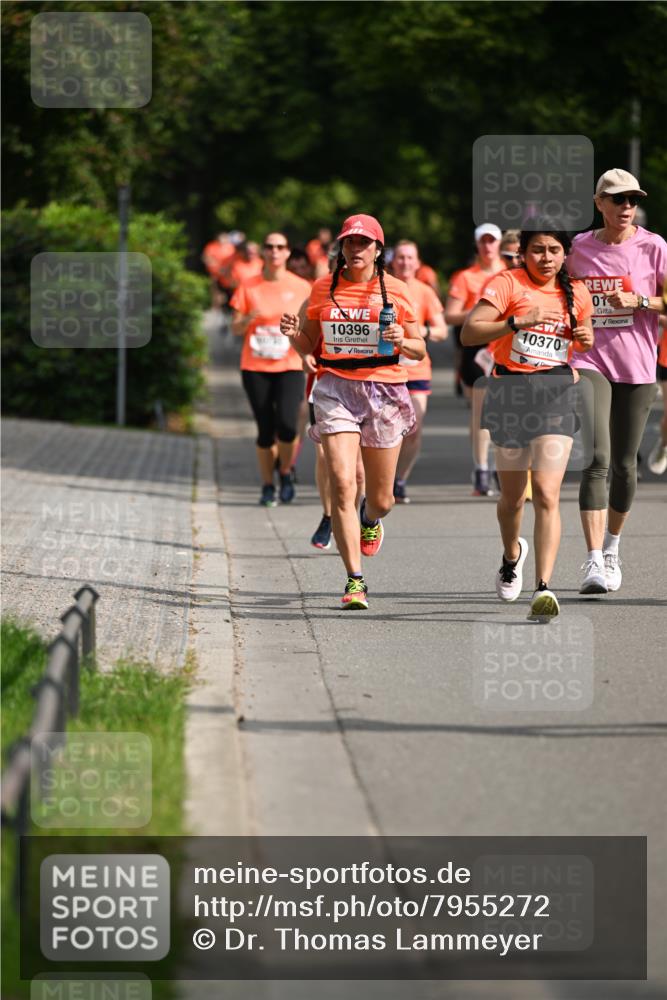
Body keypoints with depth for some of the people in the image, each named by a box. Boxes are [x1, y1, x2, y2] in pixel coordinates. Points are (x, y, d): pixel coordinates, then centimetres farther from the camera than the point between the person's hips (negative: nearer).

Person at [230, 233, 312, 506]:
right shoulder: (249, 288, 4)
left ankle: (286, 472, 9)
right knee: (265, 430, -1)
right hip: (255, 368, 1)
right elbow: (235, 329, 4)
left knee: (286, 425, -18)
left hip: (290, 367, -1)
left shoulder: (301, 288, 4)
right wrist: (248, 319, -17)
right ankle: (267, 487, 15)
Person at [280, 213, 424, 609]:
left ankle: (370, 518, 48)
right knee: (343, 484, -16)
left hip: (384, 391, 0)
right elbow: (310, 346, 14)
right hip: (336, 389, 0)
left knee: (381, 498, 8)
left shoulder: (395, 291, 2)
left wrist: (402, 341, -15)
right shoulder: (324, 288, 7)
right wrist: (295, 334, -7)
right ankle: (356, 581, -15)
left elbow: (420, 350, 7)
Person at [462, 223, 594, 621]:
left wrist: (586, 339, 4)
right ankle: (512, 555, 45)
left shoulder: (576, 292, 9)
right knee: (512, 496, 12)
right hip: (511, 392, -1)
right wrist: (519, 321, -25)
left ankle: (544, 587, -19)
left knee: (547, 494, -14)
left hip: (556, 394, 1)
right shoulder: (508, 284, -4)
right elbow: (469, 333, -14)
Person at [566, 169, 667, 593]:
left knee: (624, 464, 8)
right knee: (597, 458, -16)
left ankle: (612, 546, 33)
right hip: (590, 362, 0)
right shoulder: (579, 247, 6)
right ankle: (594, 562, -21)